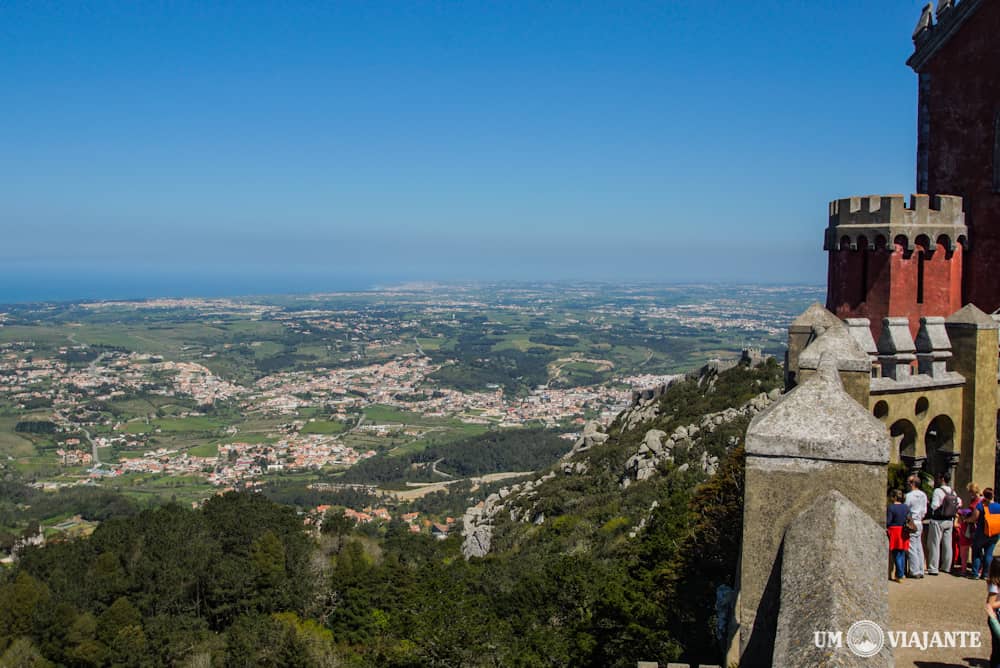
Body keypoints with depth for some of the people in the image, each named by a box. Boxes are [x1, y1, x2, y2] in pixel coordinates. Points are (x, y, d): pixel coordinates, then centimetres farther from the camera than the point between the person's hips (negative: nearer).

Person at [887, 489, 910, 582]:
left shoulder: (891, 507, -14)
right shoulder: (906, 507, 4)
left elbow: (888, 521, -16)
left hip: (894, 531, -6)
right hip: (903, 532, 6)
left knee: (896, 553, -1)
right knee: (902, 553, 14)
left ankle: (899, 575, -5)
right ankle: (902, 573, 19)